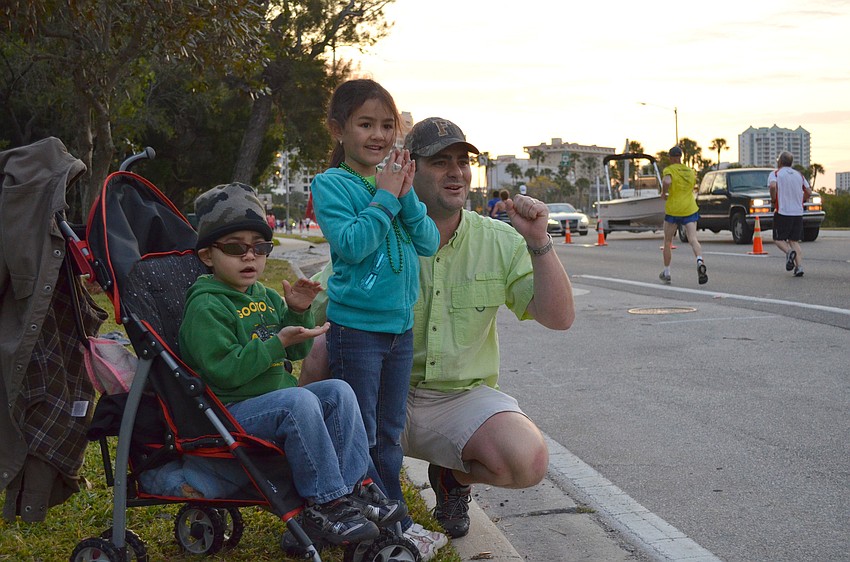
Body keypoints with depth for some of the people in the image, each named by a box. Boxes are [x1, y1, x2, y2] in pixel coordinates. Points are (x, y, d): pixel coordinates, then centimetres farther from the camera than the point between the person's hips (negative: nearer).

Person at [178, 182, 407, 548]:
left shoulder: (266, 297, 15)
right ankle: (323, 504, -24)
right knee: (299, 401, -31)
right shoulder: (206, 306, -13)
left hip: (277, 397, 9)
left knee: (338, 391, -5)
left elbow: (297, 352, 19)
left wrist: (298, 314, 0)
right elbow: (224, 370, -23)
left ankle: (352, 487, -2)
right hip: (232, 411, -9)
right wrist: (278, 342, -26)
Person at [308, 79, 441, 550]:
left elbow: (429, 242, 0)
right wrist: (385, 197, -20)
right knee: (359, 436, 2)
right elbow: (351, 245, -22)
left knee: (389, 434, 16)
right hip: (355, 327, -6)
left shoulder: (396, 179, 7)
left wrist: (406, 195, -12)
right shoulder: (331, 184, -9)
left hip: (400, 324, 6)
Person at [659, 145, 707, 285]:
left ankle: (666, 273, 20)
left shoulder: (669, 170, -5)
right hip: (690, 209, 3)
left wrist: (663, 193, -8)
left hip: (673, 210, -3)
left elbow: (667, 181, -25)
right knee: (693, 239, -8)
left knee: (667, 242, 13)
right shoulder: (690, 171, 12)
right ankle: (700, 260, -38)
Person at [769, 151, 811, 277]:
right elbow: (808, 191, 11)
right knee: (794, 240, 9)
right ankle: (799, 266, -7)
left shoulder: (775, 173, -2)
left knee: (778, 239, 7)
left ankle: (789, 252, -23)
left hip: (782, 212, -4)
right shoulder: (799, 175, 13)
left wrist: (773, 200, -8)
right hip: (798, 212, 4)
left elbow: (773, 186, -22)